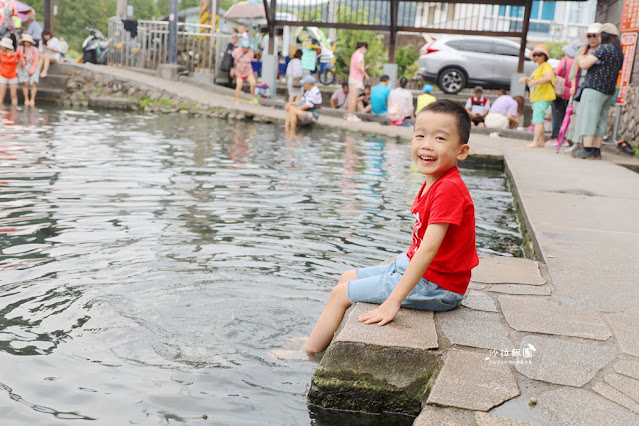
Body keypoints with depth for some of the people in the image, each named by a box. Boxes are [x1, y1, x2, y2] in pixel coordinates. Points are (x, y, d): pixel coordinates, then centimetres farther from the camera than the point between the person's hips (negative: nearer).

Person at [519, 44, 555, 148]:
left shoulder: (545, 66, -9)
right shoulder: (538, 67, 24)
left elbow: (549, 77, -27)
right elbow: (532, 81, 28)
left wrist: (534, 81, -30)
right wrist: (526, 79, 7)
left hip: (543, 97, -11)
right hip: (537, 98, 11)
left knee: (537, 119, -16)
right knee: (538, 120, 15)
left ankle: (535, 142, -20)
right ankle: (542, 141, 23)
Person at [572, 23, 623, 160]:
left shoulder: (603, 48, -12)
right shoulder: (620, 52, 15)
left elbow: (585, 65, -15)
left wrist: (581, 59, 8)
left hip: (594, 88, -8)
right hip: (609, 92, 8)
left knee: (588, 119, -6)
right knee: (600, 121, 10)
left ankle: (587, 150, -8)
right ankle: (596, 150, 11)